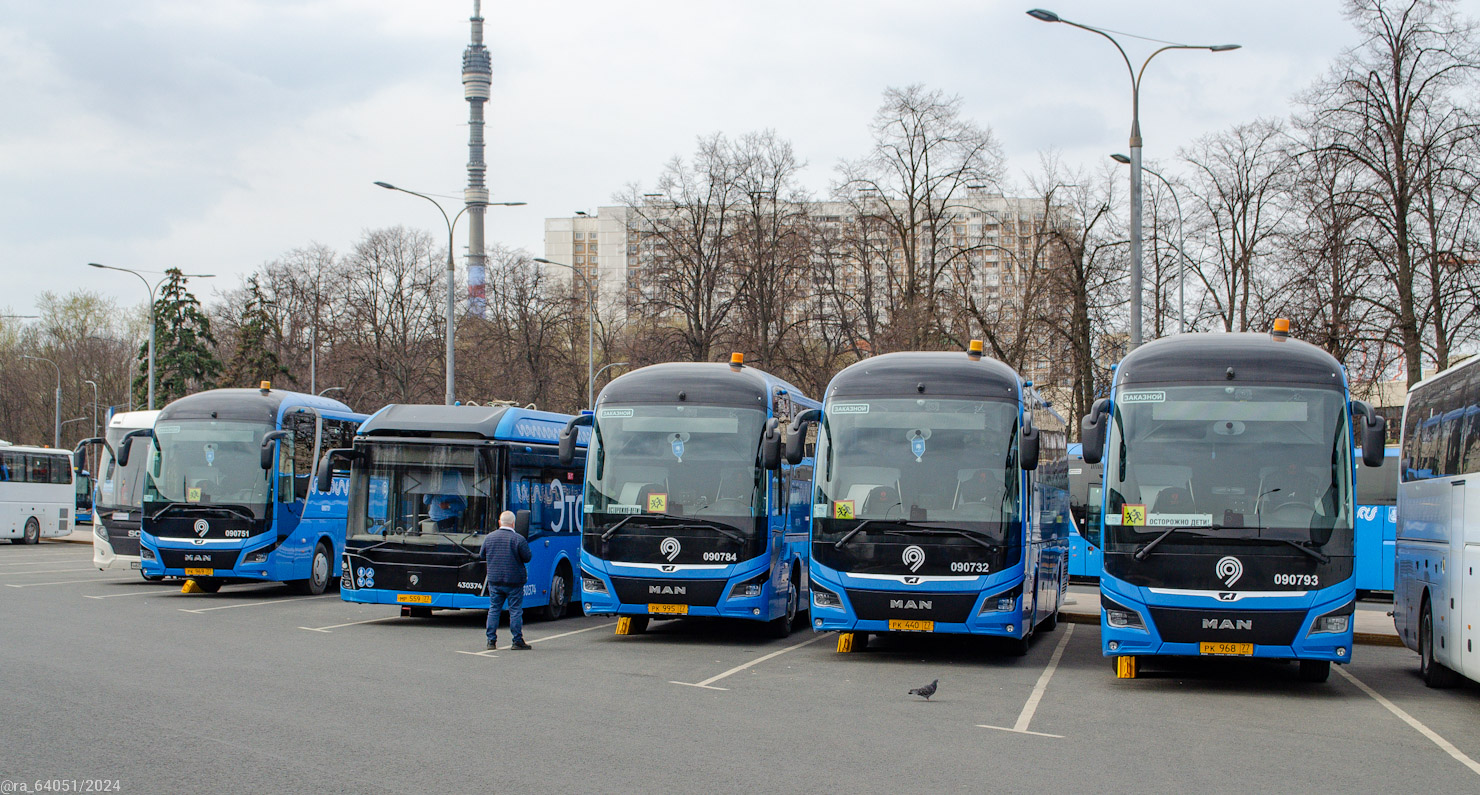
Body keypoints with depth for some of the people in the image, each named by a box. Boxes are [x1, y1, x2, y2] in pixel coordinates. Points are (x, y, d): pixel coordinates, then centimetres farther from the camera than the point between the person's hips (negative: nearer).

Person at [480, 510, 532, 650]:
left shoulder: (489, 537, 1)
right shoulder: (518, 539, -12)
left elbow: (482, 556, 11)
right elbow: (527, 558, -6)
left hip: (494, 580, 3)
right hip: (514, 581, -3)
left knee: (494, 609, 9)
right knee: (515, 610, 2)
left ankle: (491, 640, 8)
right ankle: (517, 641, 4)